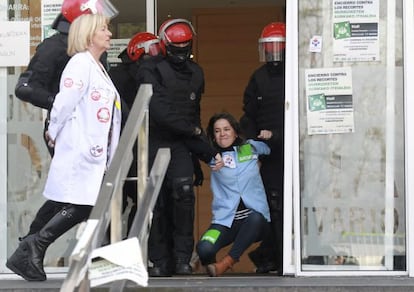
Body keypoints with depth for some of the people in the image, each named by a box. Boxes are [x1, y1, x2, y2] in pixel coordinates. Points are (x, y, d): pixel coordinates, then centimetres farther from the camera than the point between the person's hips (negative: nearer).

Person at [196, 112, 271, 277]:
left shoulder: (251, 147, 11)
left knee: (255, 218, -38)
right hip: (225, 220, 0)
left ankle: (227, 262, -24)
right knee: (204, 249, -27)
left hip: (255, 220, 0)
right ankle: (210, 264, 11)